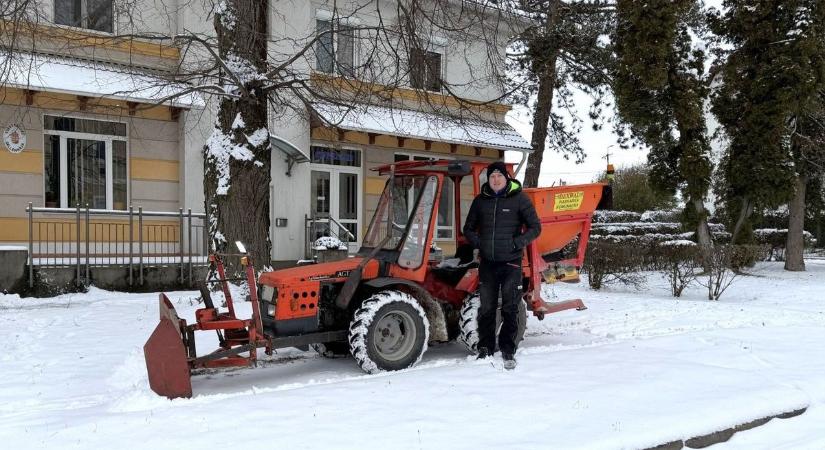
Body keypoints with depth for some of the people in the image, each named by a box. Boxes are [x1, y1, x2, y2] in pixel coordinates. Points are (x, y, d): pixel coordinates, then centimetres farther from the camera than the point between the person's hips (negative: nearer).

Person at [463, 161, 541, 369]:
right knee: (486, 308, 9)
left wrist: (517, 243, -13)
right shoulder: (480, 201, 9)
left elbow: (535, 227, -1)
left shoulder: (519, 198, -1)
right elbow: (468, 228, 18)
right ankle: (485, 348, 20)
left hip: (511, 263, -3)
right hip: (487, 263, 3)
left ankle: (508, 350, 14)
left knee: (510, 309, 3)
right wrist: (478, 243, -1)